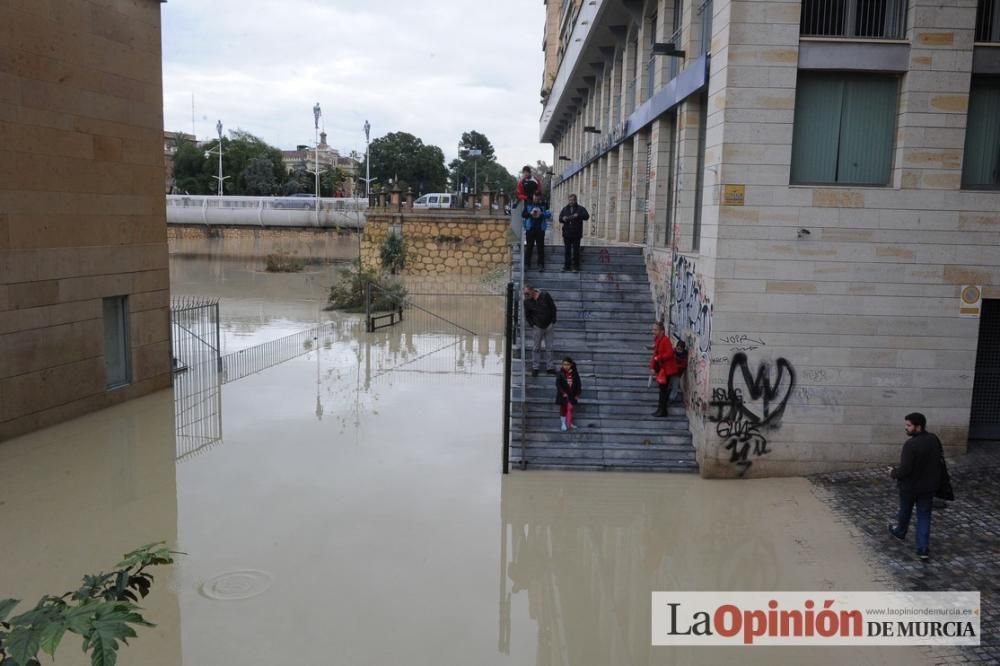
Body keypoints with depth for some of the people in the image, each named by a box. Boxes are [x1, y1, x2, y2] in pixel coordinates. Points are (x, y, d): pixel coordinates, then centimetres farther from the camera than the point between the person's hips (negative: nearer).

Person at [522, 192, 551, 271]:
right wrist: (530, 213, -14)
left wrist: (541, 214, -18)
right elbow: (523, 214, 2)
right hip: (530, 229, 0)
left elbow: (549, 214, -2)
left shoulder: (543, 206, 9)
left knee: (541, 247, 0)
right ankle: (527, 264, 8)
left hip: (540, 229, 0)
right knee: (529, 246, 2)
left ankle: (541, 265, 4)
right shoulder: (528, 205, 9)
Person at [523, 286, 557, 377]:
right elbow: (527, 315, 7)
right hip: (537, 328, 0)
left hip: (548, 326, 0)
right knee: (536, 348, 1)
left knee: (549, 347, 4)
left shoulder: (545, 296, -7)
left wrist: (553, 322, -3)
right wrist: (532, 325, -5)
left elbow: (553, 308, 1)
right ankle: (535, 368, 10)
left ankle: (549, 367, 12)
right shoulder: (527, 301, -3)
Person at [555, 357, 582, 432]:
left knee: (570, 409, -3)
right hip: (563, 395, -1)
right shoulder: (560, 374, -8)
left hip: (572, 395, 1)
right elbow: (558, 384, -11)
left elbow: (578, 384, 3)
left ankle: (569, 424, 6)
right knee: (563, 409, 9)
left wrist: (577, 394, -1)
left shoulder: (575, 374, -2)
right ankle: (563, 424, 21)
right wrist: (563, 393, -18)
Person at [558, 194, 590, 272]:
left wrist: (578, 215, -25)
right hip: (567, 233, 3)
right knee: (567, 251, 4)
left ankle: (576, 267, 4)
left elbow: (587, 216, -9)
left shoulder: (580, 209, 5)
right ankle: (567, 266, 9)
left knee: (576, 251, -2)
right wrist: (563, 219, -12)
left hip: (576, 234, -3)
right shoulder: (565, 209, 15)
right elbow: (560, 218, 12)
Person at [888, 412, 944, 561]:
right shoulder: (934, 439, -5)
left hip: (910, 486, -5)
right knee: (924, 515, 11)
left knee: (905, 511, 20)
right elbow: (940, 457, 13)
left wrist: (893, 473, -8)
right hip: (929, 486, 5)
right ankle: (923, 549, 6)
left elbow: (904, 470, -27)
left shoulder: (911, 444, -28)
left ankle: (900, 532, 46)